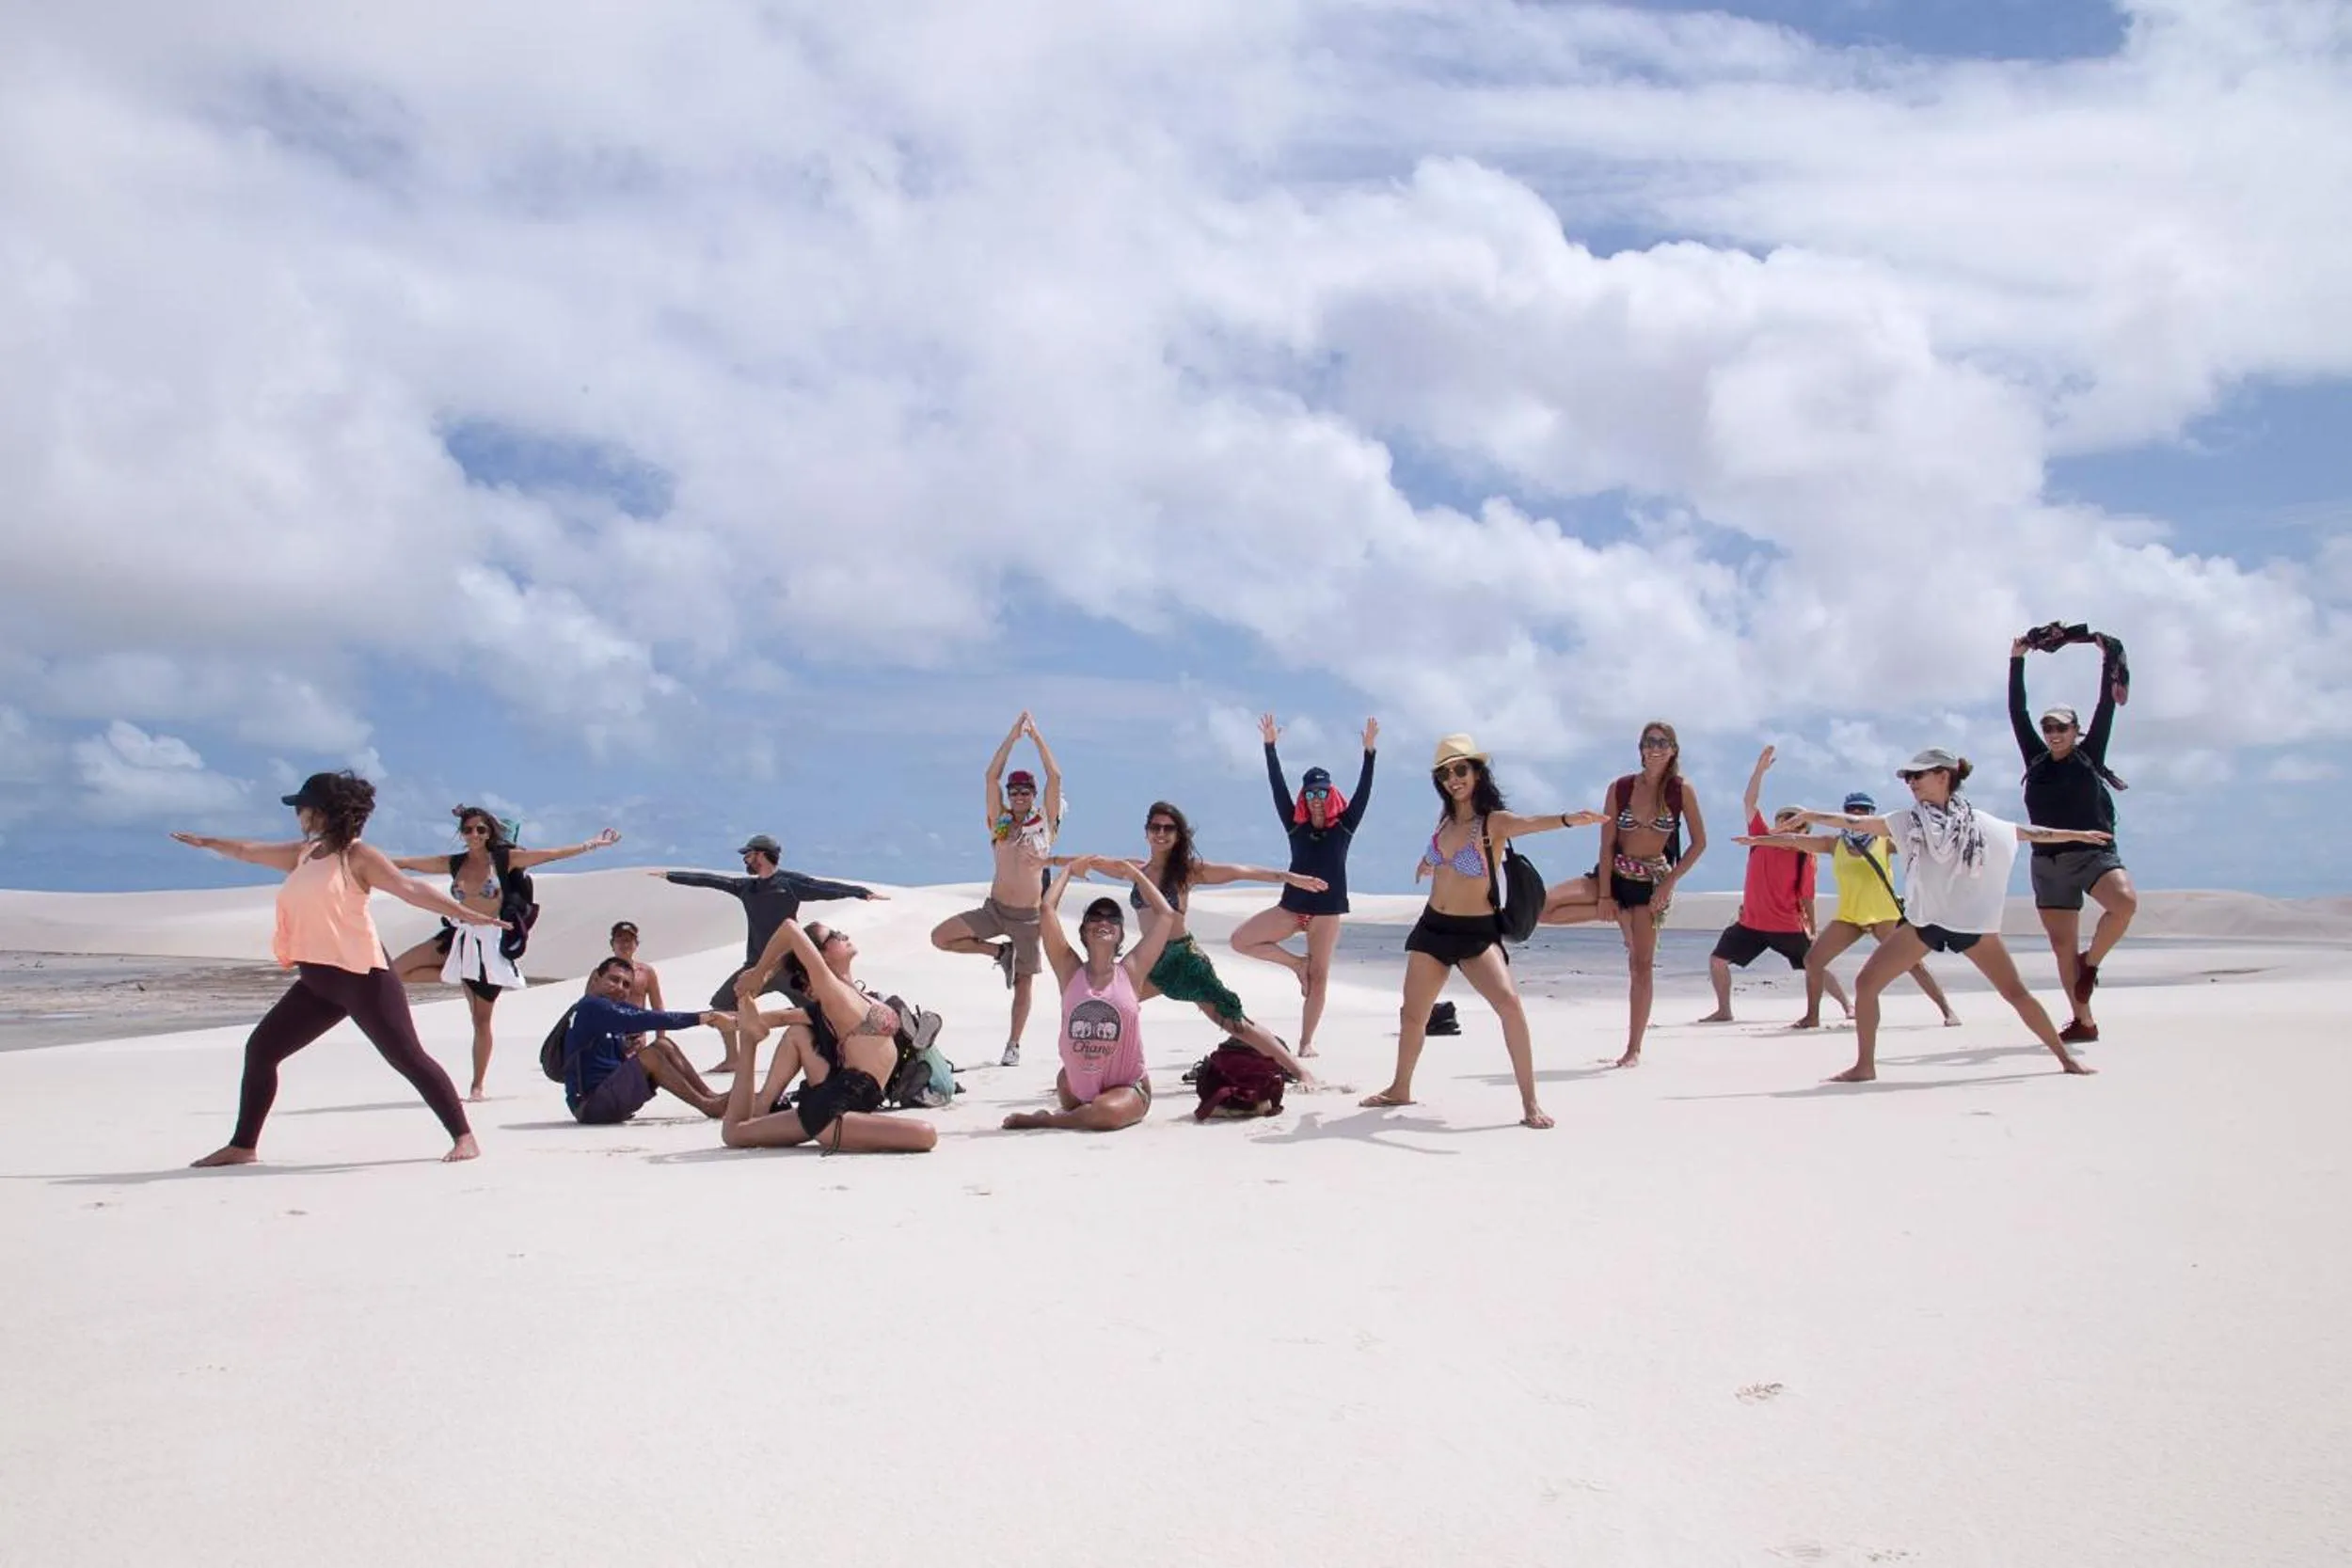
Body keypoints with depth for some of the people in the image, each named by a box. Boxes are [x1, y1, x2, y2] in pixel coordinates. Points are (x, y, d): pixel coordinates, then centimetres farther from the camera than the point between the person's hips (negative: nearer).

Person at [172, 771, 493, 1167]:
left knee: (408, 1057, -10)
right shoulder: (302, 854, 15)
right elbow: (250, 852, 31)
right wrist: (206, 843, 44)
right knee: (260, 1049, 9)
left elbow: (410, 890, -14)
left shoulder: (358, 857, -7)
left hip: (361, 975, -8)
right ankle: (243, 1145, 20)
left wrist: (465, 913, -22)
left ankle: (463, 1136, -7)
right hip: (317, 981, 8)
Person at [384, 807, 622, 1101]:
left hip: (489, 943, -4)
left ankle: (477, 1086, 10)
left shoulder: (504, 859, -3)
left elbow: (552, 854, -6)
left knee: (481, 1019, 1)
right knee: (395, 971, -8)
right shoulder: (454, 863, 7)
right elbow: (406, 862, 9)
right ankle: (452, 973, 13)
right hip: (458, 936, 4)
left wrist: (592, 843, -10)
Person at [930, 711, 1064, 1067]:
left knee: (1023, 983, 6)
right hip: (995, 909, 2)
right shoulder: (1000, 821, 4)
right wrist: (1013, 735, -6)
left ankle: (1013, 1045, 21)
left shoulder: (1045, 822, 0)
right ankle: (1000, 952, 5)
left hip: (1029, 916, -2)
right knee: (940, 937, -10)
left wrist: (1036, 735, -7)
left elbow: (1055, 776, -8)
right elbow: (991, 776, -4)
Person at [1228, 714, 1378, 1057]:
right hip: (1292, 907, 3)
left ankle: (1307, 1042, 8)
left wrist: (1369, 751, -17)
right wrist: (1270, 746, -8)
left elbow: (1363, 792, -8)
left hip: (1327, 910, -3)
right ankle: (1297, 963, 9)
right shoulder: (1295, 826, 4)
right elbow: (1278, 788, -1)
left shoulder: (1343, 827, 0)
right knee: (1240, 940, -6)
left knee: (1319, 977, 0)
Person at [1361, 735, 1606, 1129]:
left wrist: (1567, 819, -55)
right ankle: (1400, 1089, 39)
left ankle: (1529, 1102, -18)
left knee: (1509, 1002, -27)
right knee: (1412, 1013, 16)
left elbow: (1529, 823, -38)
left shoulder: (1494, 821, -14)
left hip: (1477, 932, -6)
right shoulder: (1446, 819, 4)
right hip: (1432, 926, 6)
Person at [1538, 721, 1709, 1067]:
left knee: (1642, 965, -2)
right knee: (1543, 907, -19)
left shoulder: (1681, 791, -7)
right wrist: (1604, 896, -12)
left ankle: (1634, 1049, 8)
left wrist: (1670, 883, -10)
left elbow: (1699, 842, -1)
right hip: (1614, 874, 1)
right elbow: (1607, 843, -7)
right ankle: (1618, 914, 1)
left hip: (1652, 882, -1)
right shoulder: (1620, 788, -6)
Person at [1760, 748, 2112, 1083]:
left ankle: (2066, 1057, 19)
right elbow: (1855, 823, -8)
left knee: (2015, 992, 2)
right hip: (1923, 920, 1)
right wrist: (1808, 816, -18)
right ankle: (1864, 1066, -2)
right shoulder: (1909, 821, -1)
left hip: (1973, 922, -1)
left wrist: (2078, 835, 15)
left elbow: (2029, 833, 10)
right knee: (1866, 983, -10)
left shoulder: (1980, 823, -1)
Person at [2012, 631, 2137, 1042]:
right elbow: (2017, 713, 5)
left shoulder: (2089, 756, 3)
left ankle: (2091, 961, -5)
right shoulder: (2037, 761, 8)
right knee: (2062, 946, 3)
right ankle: (2082, 1022, 14)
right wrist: (2017, 661, 3)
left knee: (2125, 902, -31)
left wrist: (2108, 655, -2)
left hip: (2094, 853, -3)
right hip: (2049, 862, 3)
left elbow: (2106, 707, -1)